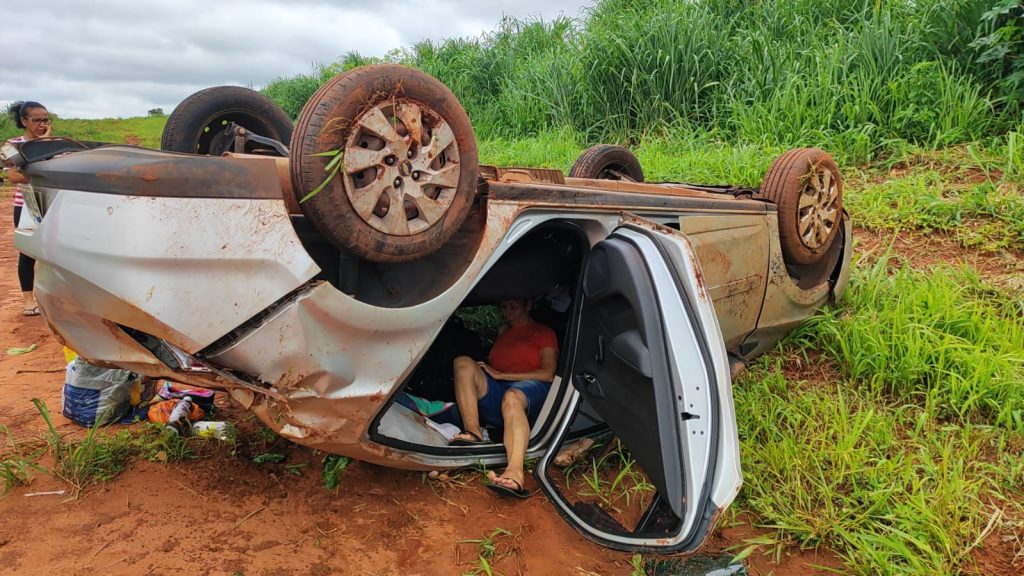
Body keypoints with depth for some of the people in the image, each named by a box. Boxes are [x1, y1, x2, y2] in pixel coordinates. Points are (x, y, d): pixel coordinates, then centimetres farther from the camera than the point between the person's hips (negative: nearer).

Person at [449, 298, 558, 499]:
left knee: (512, 397, -41)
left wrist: (501, 375, -4)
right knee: (463, 362, -18)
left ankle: (515, 473, -65)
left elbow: (548, 375, 0)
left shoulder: (544, 333, 15)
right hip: (496, 393, 5)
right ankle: (473, 433, -36)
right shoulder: (503, 332, 32)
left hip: (531, 390, -5)